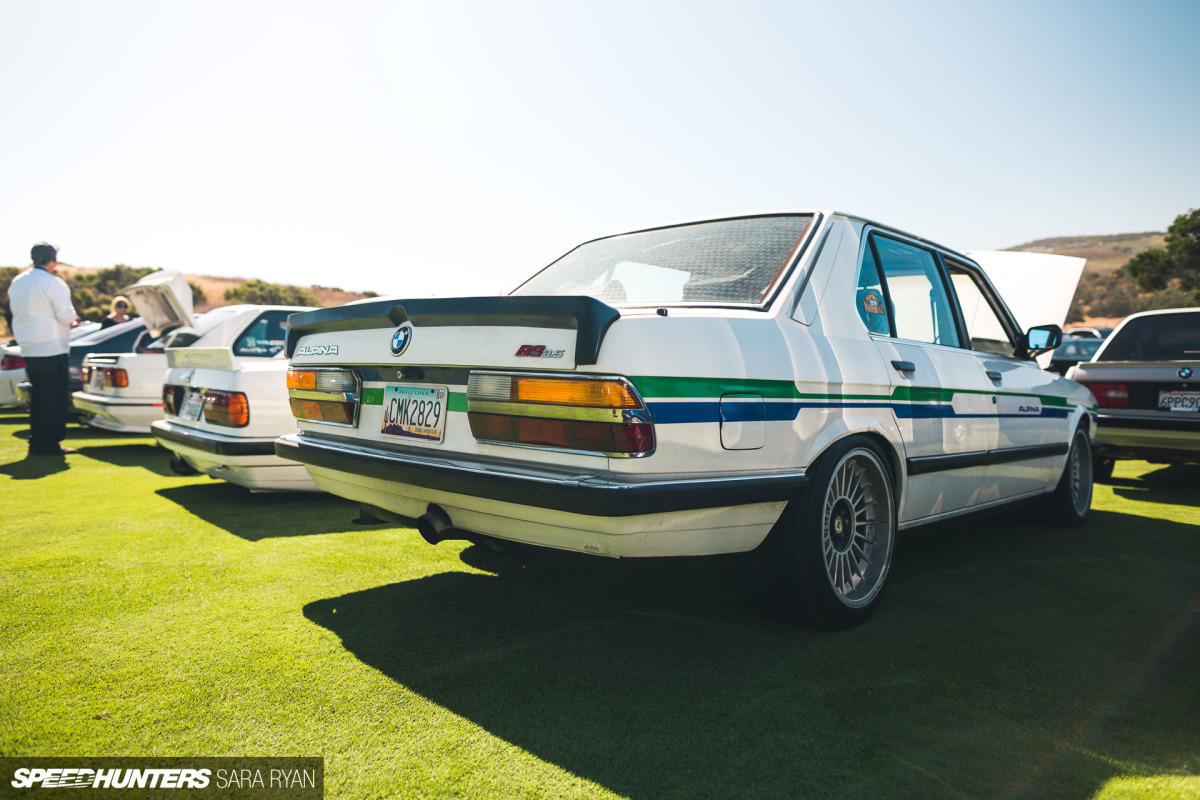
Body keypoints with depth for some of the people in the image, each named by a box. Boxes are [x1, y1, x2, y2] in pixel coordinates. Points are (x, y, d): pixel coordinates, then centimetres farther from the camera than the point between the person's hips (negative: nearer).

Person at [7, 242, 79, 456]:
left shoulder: (17, 282, 13)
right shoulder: (53, 282, -12)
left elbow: (17, 313, 17)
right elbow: (66, 315, -16)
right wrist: (71, 321, 7)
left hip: (28, 350, 8)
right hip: (52, 350, -8)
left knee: (37, 397, 14)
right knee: (55, 399, -2)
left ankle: (36, 442, 17)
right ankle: (48, 444, -1)